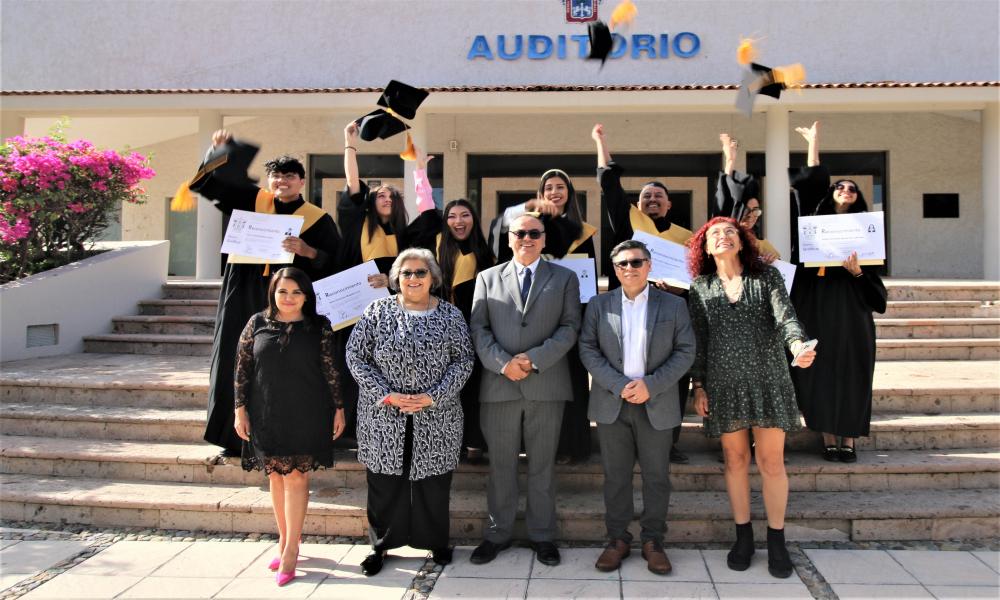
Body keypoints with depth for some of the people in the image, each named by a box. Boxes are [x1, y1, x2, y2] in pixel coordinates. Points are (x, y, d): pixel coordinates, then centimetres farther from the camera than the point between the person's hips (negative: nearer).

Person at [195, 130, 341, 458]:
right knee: (239, 364, 5)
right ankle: (236, 436, 17)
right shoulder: (253, 200, 10)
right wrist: (219, 149, -1)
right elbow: (211, 181, 14)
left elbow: (333, 264, -4)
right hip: (244, 298, 3)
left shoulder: (318, 219, 1)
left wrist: (306, 250, -20)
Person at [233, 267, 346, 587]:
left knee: (295, 476, -2)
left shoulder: (319, 327, -2)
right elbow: (242, 367, 5)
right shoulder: (257, 323, 2)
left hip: (305, 416, -2)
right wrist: (240, 409, 3)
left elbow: (331, 370, 1)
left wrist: (338, 408, 0)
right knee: (276, 476, 11)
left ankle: (291, 548, 7)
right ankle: (284, 540, 25)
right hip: (267, 415, 3)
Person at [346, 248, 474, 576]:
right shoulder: (378, 311, 1)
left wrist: (433, 396, -13)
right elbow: (355, 355, -1)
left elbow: (463, 361, -1)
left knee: (434, 482, 8)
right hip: (384, 417, 0)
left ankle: (437, 542, 27)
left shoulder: (450, 315, 2)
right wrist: (385, 394, -12)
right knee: (383, 483, 7)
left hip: (435, 418, 0)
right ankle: (381, 545, 25)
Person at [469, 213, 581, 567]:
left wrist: (534, 359, -12)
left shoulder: (564, 278, 9)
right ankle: (499, 533, 22)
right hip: (499, 384, 1)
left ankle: (542, 535, 20)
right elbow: (479, 329, 4)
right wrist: (503, 363, -11)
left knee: (542, 466, 8)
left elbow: (569, 327, 0)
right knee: (501, 465, 9)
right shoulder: (488, 278, 12)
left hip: (547, 384, -1)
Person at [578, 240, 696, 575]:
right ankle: (617, 538, 17)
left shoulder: (673, 305, 4)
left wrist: (650, 385, -13)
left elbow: (685, 352, -1)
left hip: (657, 404, 0)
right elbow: (587, 349, 0)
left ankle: (653, 540, 18)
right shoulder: (598, 305, 6)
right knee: (615, 475, 7)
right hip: (611, 404, 1)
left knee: (656, 475, 6)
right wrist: (618, 385, -13)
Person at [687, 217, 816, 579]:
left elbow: (785, 316, -9)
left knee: (772, 463, 2)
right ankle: (743, 537, 22)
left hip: (767, 380, -1)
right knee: (735, 460, 8)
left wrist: (798, 344, -30)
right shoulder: (701, 287, 7)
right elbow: (697, 339, 7)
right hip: (724, 384, 1)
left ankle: (776, 541, 16)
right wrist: (698, 386, 3)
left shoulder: (767, 276, 4)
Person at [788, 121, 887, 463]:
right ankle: (828, 439, 7)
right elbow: (812, 182, 1)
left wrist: (856, 270, -16)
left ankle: (849, 441, 6)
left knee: (850, 372, 0)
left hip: (850, 308, 0)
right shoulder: (815, 220, 11)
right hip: (816, 306, 0)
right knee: (821, 371, 0)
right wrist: (814, 142, 5)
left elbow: (872, 275, 5)